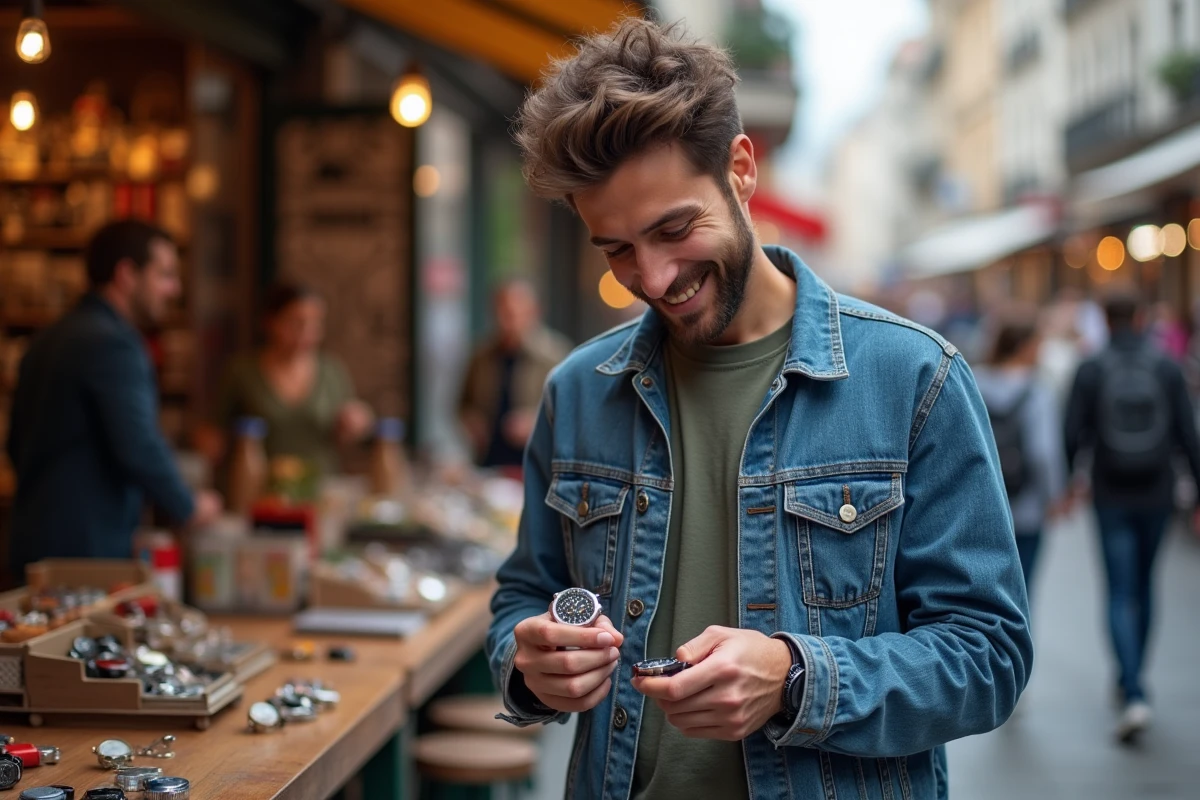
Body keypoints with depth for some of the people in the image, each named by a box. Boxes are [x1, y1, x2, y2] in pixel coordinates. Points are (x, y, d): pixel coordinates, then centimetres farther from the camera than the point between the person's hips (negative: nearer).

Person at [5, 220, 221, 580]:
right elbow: (140, 448, -22)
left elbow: (18, 445, 19)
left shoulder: (48, 340, 13)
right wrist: (188, 508, -6)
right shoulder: (112, 344, -15)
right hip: (90, 550, -9)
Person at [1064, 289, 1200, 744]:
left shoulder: (1091, 370, -6)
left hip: (1111, 498, -2)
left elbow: (1073, 436, -8)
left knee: (1120, 595, 0)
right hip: (1157, 495, 2)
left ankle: (1135, 697, -15)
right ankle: (1130, 681, 32)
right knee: (1144, 585, 20)